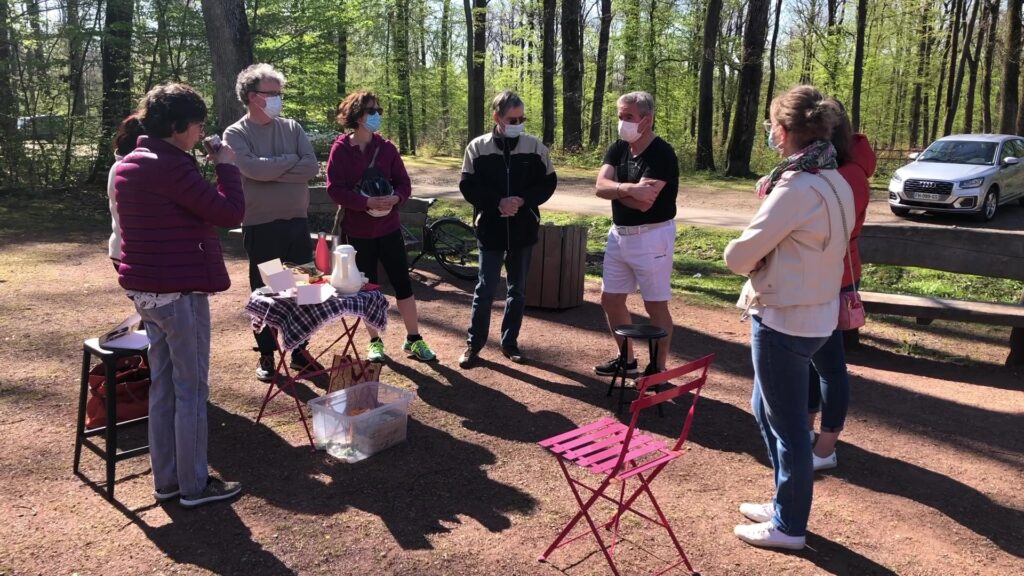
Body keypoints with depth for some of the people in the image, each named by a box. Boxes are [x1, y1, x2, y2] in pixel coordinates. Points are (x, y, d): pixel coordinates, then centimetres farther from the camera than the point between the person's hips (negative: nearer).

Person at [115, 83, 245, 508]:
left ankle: (166, 479, 24)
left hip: (146, 289, 10)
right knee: (191, 390, 0)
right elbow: (230, 213, -19)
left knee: (162, 385, 15)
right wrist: (227, 167, -8)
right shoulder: (172, 166, -18)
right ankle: (194, 485, 11)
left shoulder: (130, 165, 13)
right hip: (179, 291, -10)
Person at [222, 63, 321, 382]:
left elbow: (311, 167, -7)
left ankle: (299, 351, 23)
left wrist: (271, 171, -15)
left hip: (297, 221, 4)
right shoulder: (236, 134, -4)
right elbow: (253, 169, -22)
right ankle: (267, 355, 20)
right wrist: (291, 160, -10)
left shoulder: (292, 128, 7)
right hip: (261, 225, -3)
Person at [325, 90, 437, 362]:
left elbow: (404, 182, 3)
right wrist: (367, 202, -24)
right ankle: (375, 342, 22)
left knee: (403, 283, 4)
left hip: (389, 227, 2)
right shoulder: (340, 149, -5)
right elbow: (335, 189, -12)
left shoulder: (386, 147, 3)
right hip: (358, 230, -2)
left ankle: (413, 339, 15)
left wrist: (395, 198, -19)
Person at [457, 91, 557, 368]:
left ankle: (510, 342, 25)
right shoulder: (477, 147, -4)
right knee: (485, 289, 3)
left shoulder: (535, 147, -1)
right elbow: (467, 186, -5)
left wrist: (523, 200, -14)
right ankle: (474, 343, 17)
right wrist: (497, 202, -18)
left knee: (518, 290, 11)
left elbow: (548, 182, 2)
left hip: (523, 229, 2)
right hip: (491, 228, -2)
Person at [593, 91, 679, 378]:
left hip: (651, 237, -8)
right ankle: (626, 360, 30)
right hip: (619, 233, 8)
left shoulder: (662, 154, -17)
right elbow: (600, 186, -9)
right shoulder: (618, 149, 6)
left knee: (656, 306, 2)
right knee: (610, 299, 14)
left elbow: (643, 202, -25)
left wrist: (616, 188, -11)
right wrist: (628, 188, -26)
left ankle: (657, 368, 16)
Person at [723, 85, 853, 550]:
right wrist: (763, 259, -1)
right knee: (766, 410, 23)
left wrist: (744, 257, 2)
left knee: (788, 424, 6)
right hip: (814, 313, 9)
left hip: (784, 320, -9)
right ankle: (786, 503, 37)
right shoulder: (834, 182, 6)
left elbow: (738, 256, -19)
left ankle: (789, 526, 23)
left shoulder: (797, 188, -23)